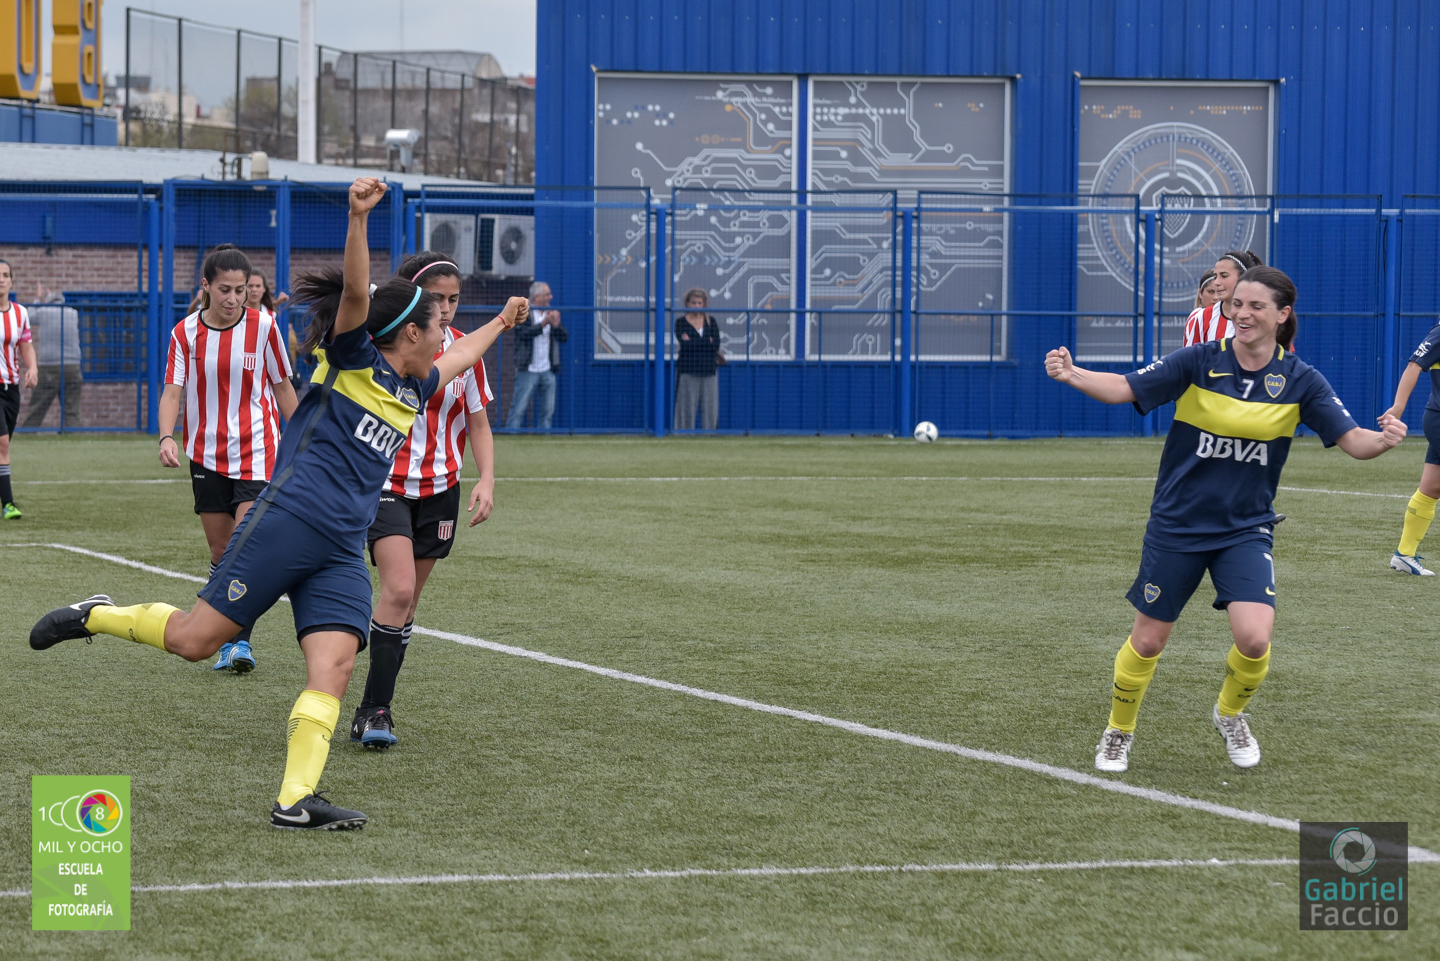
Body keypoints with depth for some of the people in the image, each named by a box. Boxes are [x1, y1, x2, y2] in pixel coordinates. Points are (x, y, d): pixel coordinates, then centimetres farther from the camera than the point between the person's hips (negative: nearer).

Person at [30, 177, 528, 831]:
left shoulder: (413, 390, 22)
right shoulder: (352, 357, 0)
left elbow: (456, 359, 45)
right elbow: (355, 293, -19)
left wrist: (499, 324, 59)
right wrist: (358, 217, -34)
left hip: (343, 552, 7)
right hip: (288, 522, -7)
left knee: (334, 664, -13)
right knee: (194, 640, -5)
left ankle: (295, 799, -16)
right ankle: (96, 616, 20)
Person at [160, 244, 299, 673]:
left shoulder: (263, 326, -4)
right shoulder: (186, 332, -1)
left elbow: (283, 387, 5)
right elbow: (172, 391, -7)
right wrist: (167, 437, -24)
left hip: (256, 452, -2)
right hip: (207, 455, 2)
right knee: (220, 552, 7)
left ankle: (242, 641, -14)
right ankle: (226, 642, 17)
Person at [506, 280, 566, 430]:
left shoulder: (551, 314, 13)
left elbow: (564, 337, 7)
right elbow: (524, 333, -20)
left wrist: (556, 325, -12)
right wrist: (544, 323, -23)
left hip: (548, 371, 5)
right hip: (528, 370, -5)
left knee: (548, 409, 6)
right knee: (519, 408, -7)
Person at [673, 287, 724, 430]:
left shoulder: (711, 322, 13)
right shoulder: (681, 322, 4)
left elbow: (716, 345, -2)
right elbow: (685, 345, -10)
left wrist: (692, 342, -5)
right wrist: (707, 342, -3)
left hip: (709, 371, 3)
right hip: (688, 370, -3)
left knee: (710, 408, -2)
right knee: (687, 409, -6)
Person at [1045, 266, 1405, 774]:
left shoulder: (1299, 381, -6)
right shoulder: (1199, 362, -10)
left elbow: (1352, 440, -9)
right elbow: (1126, 388, -14)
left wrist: (1384, 440, -32)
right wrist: (1072, 374, -33)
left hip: (1246, 530, 1)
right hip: (1177, 524, 0)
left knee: (1254, 638, -17)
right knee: (1148, 640, 6)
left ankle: (1230, 714, 16)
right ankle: (1118, 733, 32)